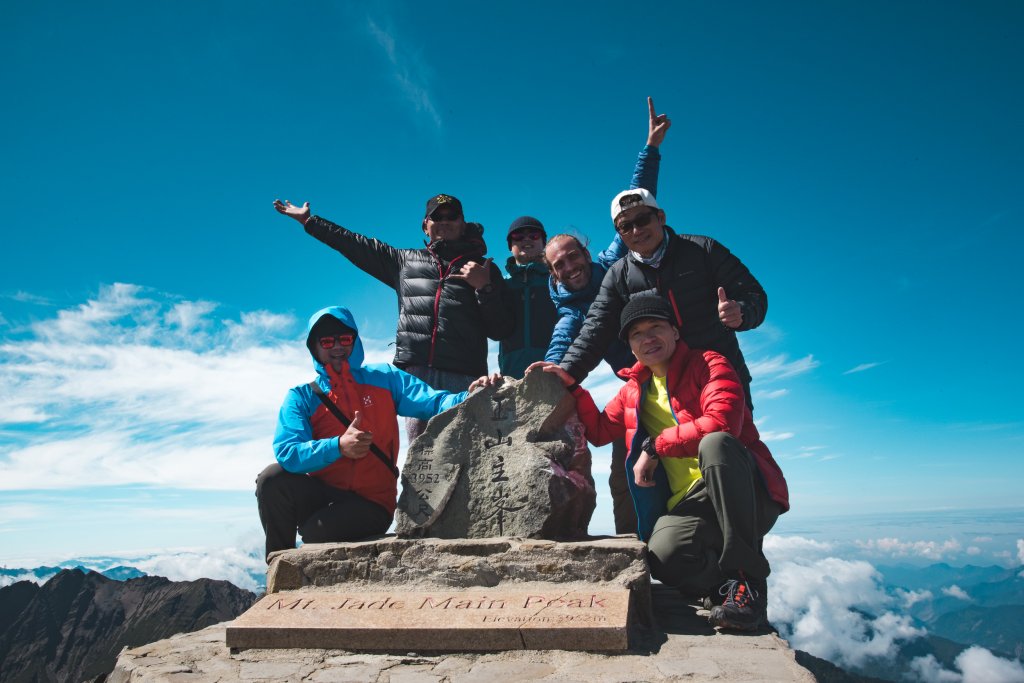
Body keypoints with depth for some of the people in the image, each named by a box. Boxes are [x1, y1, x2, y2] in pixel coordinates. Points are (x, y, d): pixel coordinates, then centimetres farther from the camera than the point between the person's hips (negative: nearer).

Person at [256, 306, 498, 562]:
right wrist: (339, 446, -32)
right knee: (272, 480, -25)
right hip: (320, 493, 2)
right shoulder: (301, 397, 2)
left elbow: (433, 402, -9)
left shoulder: (385, 379, 5)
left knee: (316, 533, -29)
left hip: (371, 503, -1)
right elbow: (286, 452, -15)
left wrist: (469, 397, -30)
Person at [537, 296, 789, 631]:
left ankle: (750, 579, -27)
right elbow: (599, 431, 28)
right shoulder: (634, 391, 18)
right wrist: (572, 385, 15)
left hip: (750, 498, -2)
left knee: (715, 442, -38)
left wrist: (655, 446, -15)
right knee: (663, 556, -33)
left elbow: (721, 423, -21)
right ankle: (729, 580, 0)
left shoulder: (708, 364, -2)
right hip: (688, 505, 3)